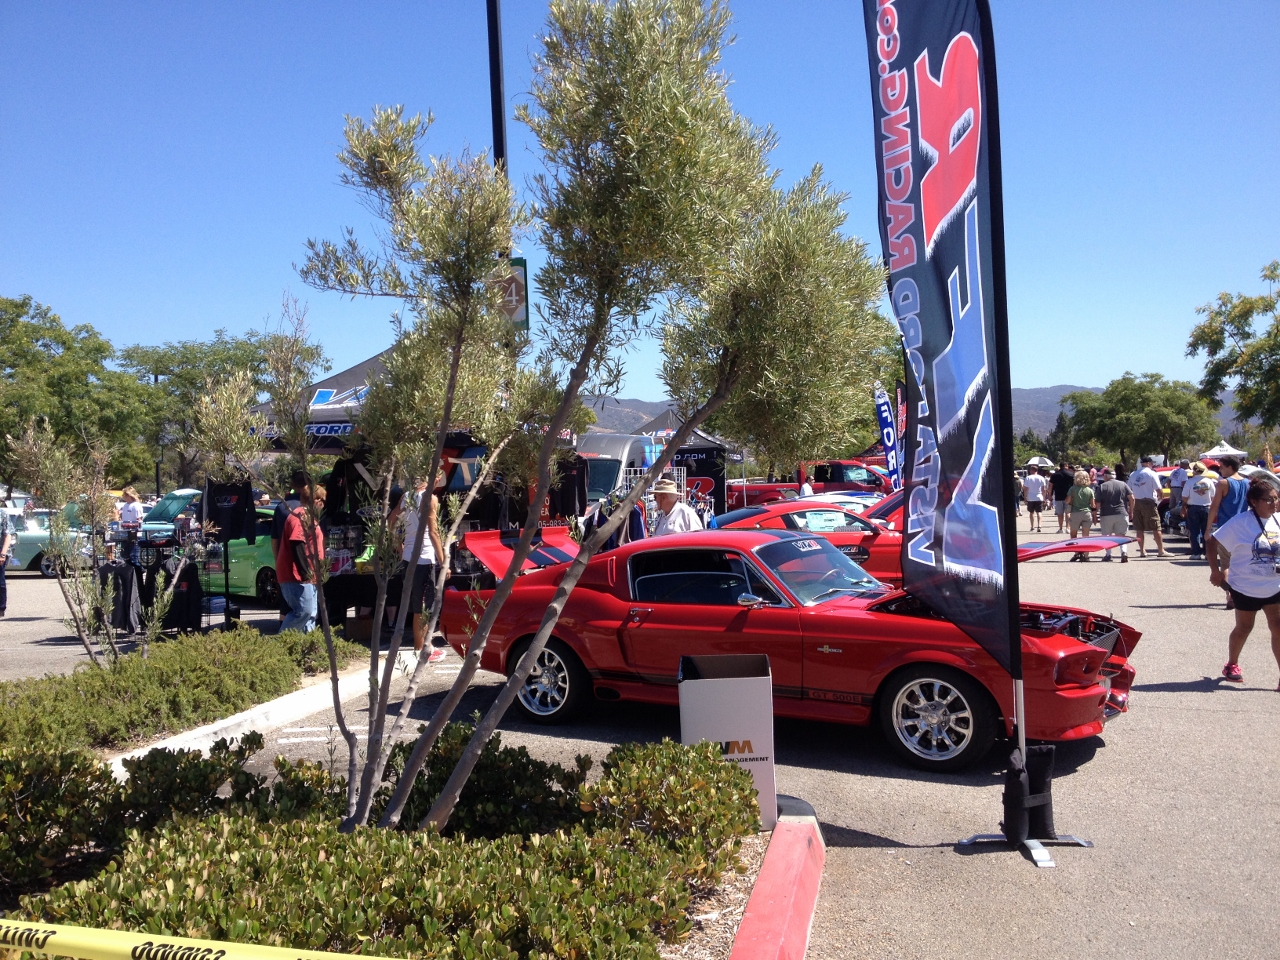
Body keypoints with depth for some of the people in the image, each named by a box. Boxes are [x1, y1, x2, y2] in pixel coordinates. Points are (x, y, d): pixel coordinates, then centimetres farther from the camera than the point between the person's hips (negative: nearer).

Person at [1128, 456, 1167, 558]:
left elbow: (1129, 489, 11)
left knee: (1140, 529, 8)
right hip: (1148, 502, -5)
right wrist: (1159, 497, 9)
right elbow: (1158, 489, -9)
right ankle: (1161, 550, 0)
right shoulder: (1151, 473, -7)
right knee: (1156, 528, -1)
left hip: (1136, 502, 5)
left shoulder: (1133, 475, 10)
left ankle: (1142, 551, 9)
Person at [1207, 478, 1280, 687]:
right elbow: (1213, 542, -11)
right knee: (1244, 627, 12)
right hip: (1246, 586, -4)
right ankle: (1231, 665, 33)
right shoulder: (1241, 522, -16)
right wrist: (1215, 571, -13)